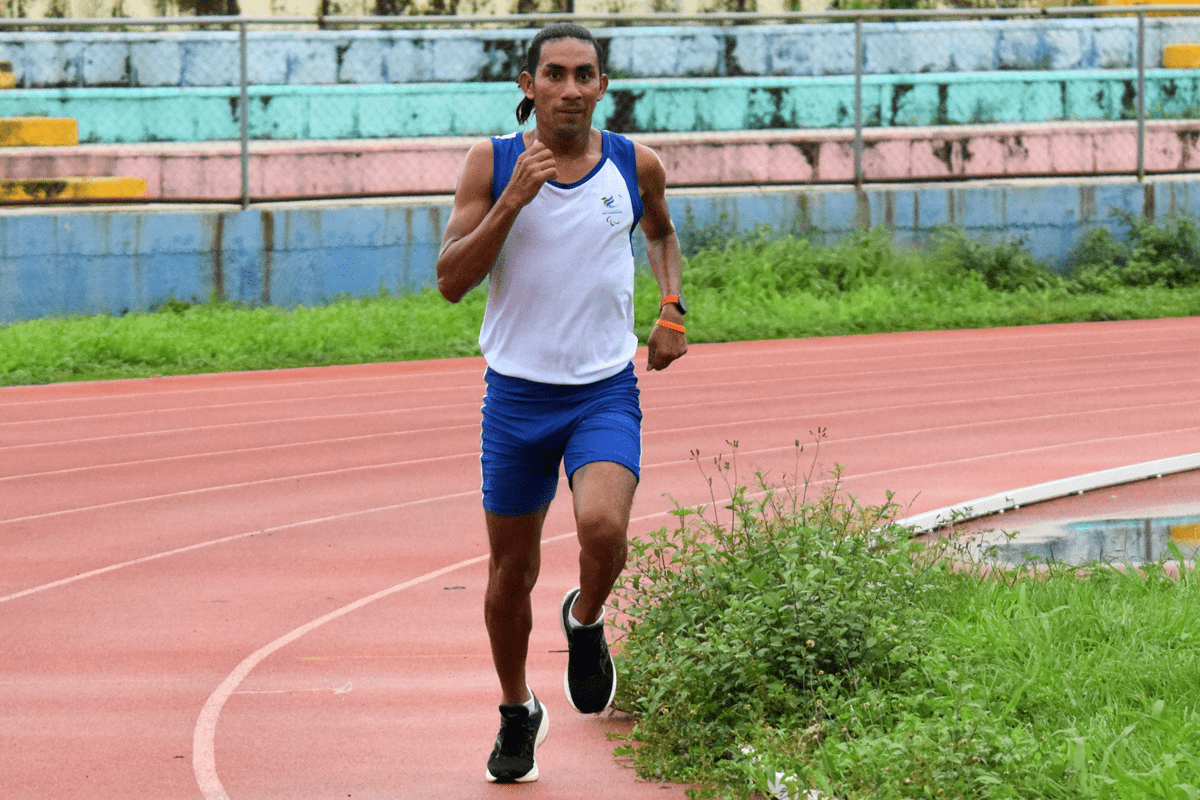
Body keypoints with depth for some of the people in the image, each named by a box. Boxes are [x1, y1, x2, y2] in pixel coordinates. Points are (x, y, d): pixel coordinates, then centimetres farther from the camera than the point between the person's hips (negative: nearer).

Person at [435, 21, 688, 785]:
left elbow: (662, 234, 22)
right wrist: (512, 201, -20)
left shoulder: (636, 166, -1)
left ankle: (587, 622, 8)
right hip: (517, 392, 0)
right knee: (512, 569, 8)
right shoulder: (493, 164, -5)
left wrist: (672, 308, 5)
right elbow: (451, 280, -11)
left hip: (606, 392, 0)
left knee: (603, 526, -26)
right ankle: (517, 714, 32)